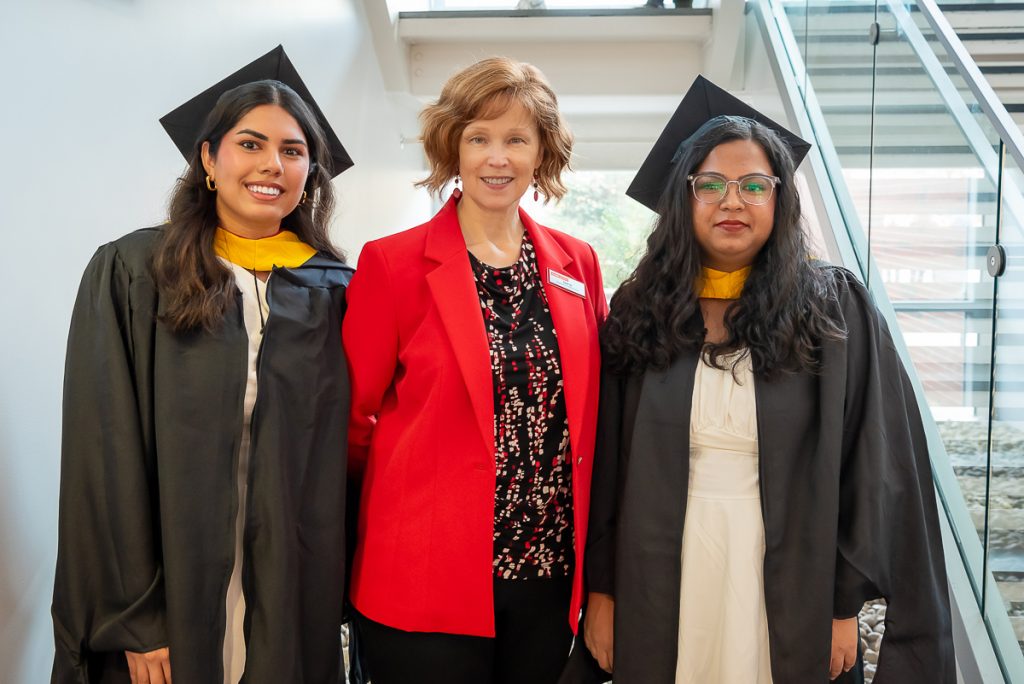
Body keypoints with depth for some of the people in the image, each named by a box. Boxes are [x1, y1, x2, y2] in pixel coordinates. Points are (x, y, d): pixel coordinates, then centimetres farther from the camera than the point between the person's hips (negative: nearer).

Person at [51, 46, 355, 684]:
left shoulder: (334, 291, 3)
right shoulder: (131, 273, -4)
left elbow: (344, 451, 5)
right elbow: (107, 455, -7)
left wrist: (341, 599, -1)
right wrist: (131, 619, -11)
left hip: (296, 613, 2)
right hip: (168, 607, -2)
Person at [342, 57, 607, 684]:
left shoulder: (577, 264, 6)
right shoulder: (392, 263, -6)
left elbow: (595, 413, 12)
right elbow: (352, 417, -1)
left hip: (552, 572, 4)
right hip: (427, 578, -4)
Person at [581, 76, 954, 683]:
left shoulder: (834, 308, -4)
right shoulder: (639, 313, 0)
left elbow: (875, 464, -4)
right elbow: (605, 463, 3)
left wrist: (845, 603, -7)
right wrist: (600, 588, 1)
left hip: (791, 596, -1)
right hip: (663, 591, 1)